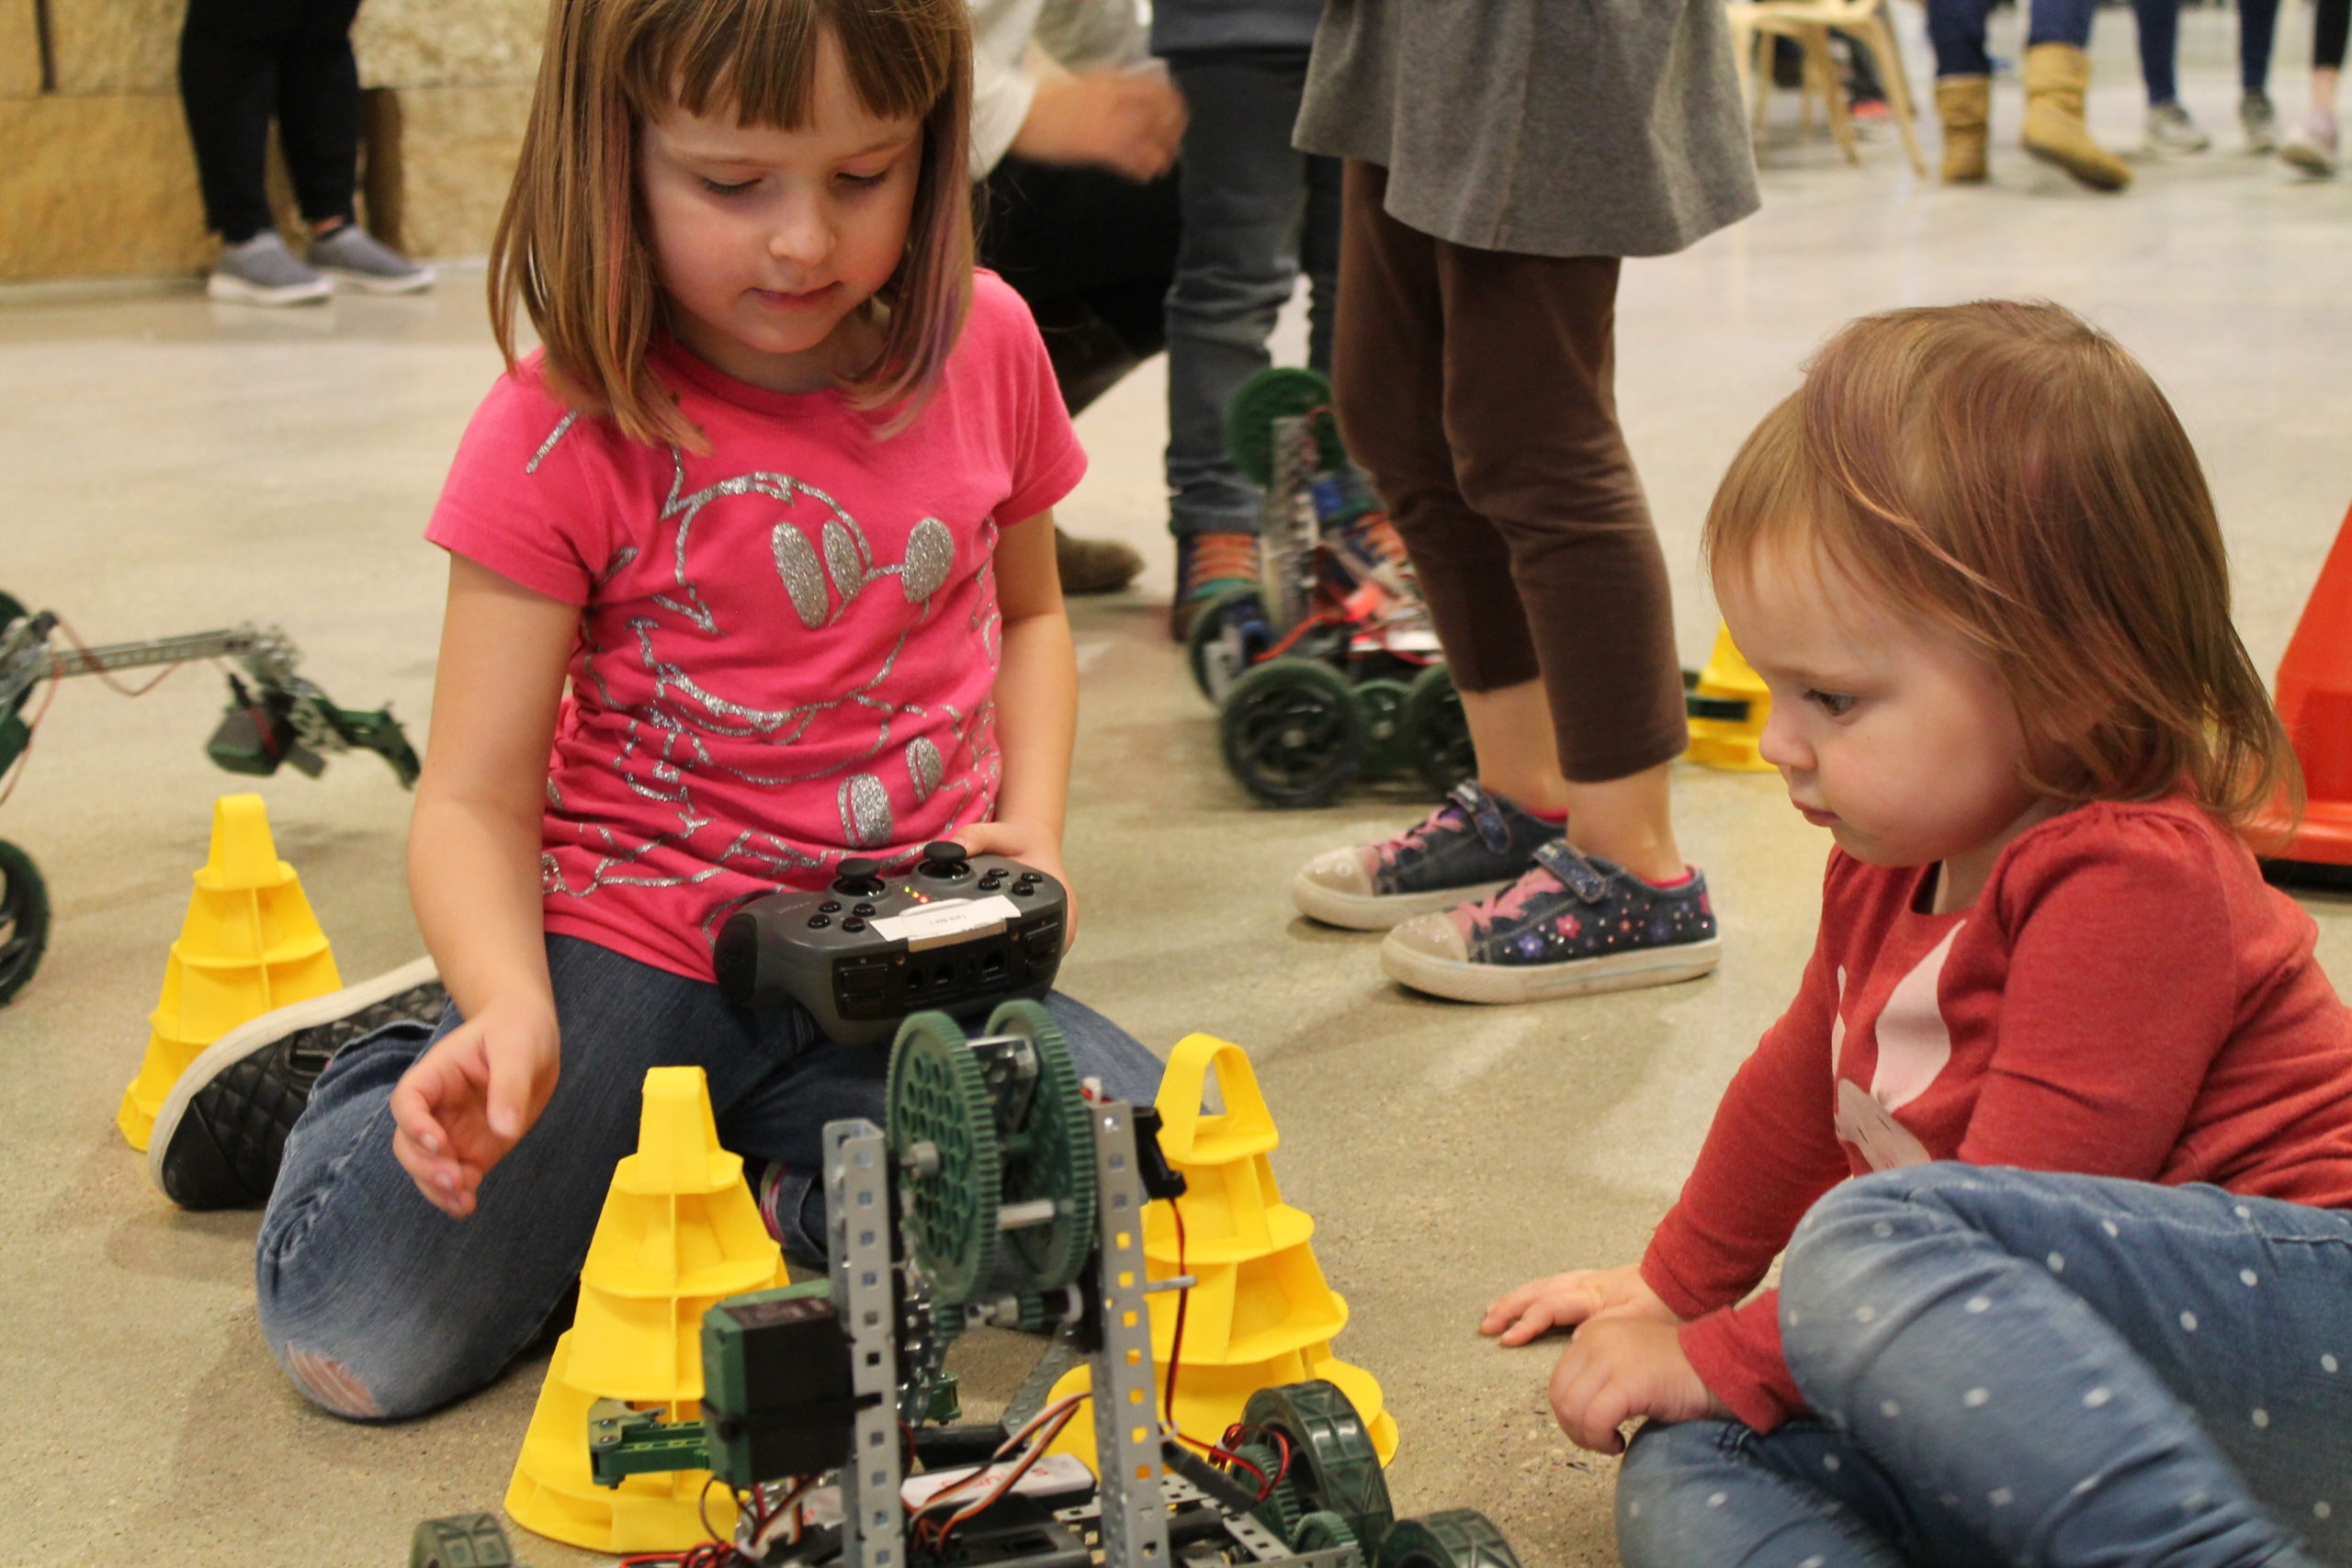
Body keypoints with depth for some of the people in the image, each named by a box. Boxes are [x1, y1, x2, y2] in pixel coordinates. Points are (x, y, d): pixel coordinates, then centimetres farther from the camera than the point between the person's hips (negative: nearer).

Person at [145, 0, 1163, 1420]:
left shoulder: (983, 345, -1)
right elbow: (477, 799, -11)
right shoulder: (564, 440, -12)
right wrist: (512, 1016, -32)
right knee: (361, 1337, -18)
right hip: (636, 940, -3)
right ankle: (385, 1086, 15)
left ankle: (791, 1184, 2)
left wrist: (1033, 834, -1)